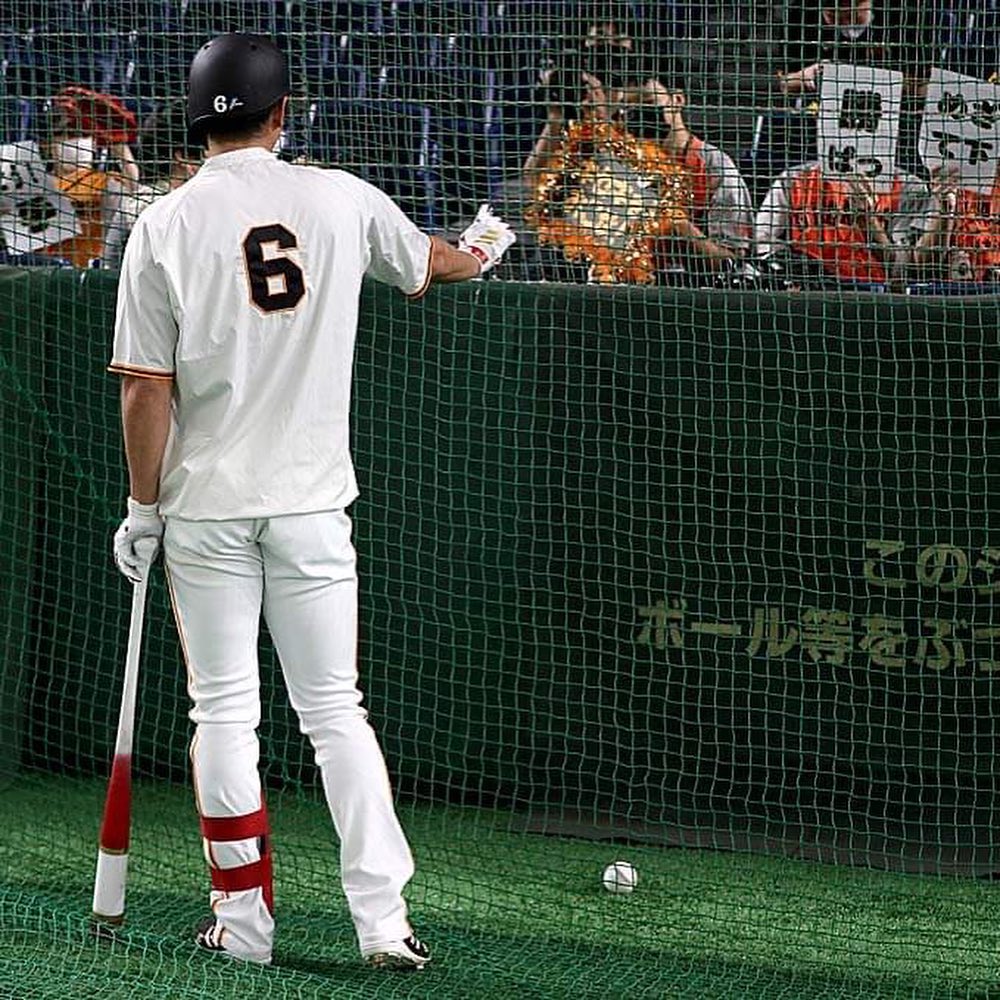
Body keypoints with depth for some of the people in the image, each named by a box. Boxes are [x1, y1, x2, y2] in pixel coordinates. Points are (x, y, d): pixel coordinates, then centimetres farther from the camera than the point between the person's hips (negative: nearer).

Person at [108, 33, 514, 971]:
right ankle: (383, 918, -2)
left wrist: (143, 508, 1)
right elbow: (428, 260, 23)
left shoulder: (165, 226, -7)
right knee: (335, 710, 5)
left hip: (205, 505, -1)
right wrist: (481, 251, 46)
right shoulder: (341, 200, 1)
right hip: (312, 500, 2)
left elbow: (148, 388, -8)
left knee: (224, 713, 7)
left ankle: (243, 917, 11)